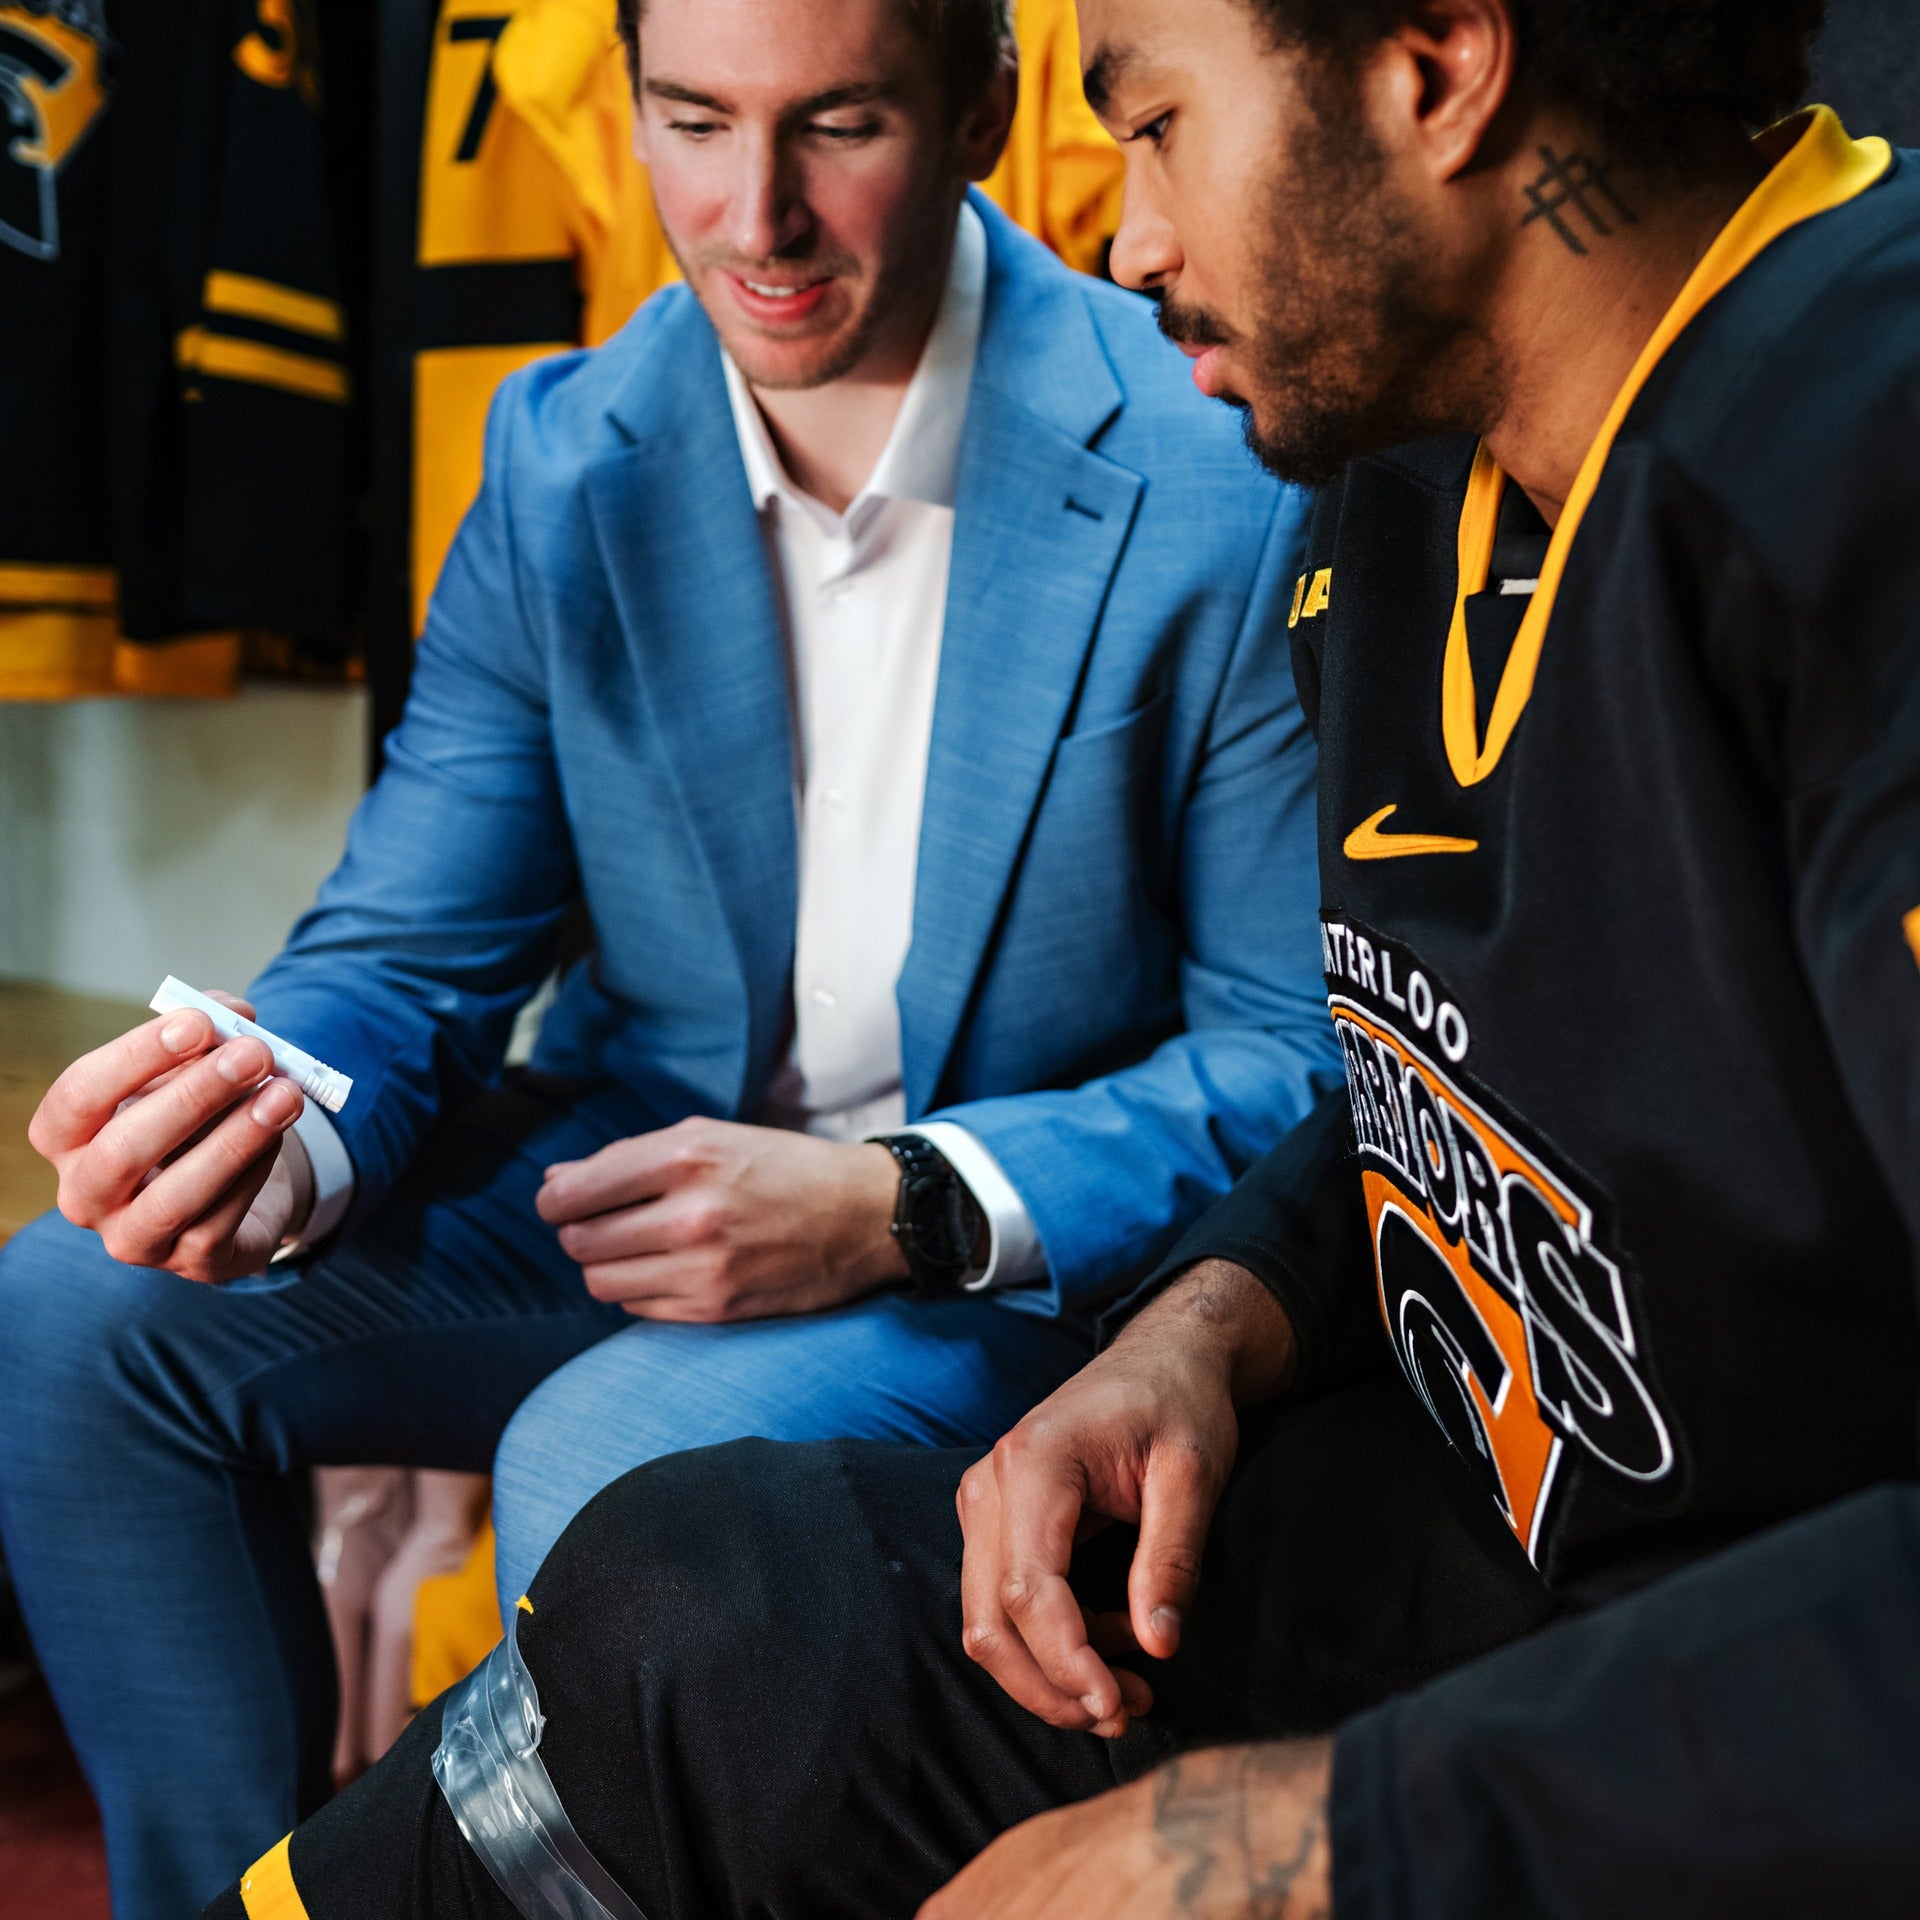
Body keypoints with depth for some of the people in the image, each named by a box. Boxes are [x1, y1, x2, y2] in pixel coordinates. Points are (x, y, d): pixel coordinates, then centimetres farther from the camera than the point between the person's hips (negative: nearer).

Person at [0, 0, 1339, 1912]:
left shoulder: (1220, 494, -17)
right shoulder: (568, 462, -1)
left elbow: (1314, 1055, -14)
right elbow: (403, 949, 0)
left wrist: (897, 1211, -27)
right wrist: (284, 1131, -25)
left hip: (1024, 1249, -5)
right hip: (634, 1176, 5)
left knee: (610, 1460, -33)